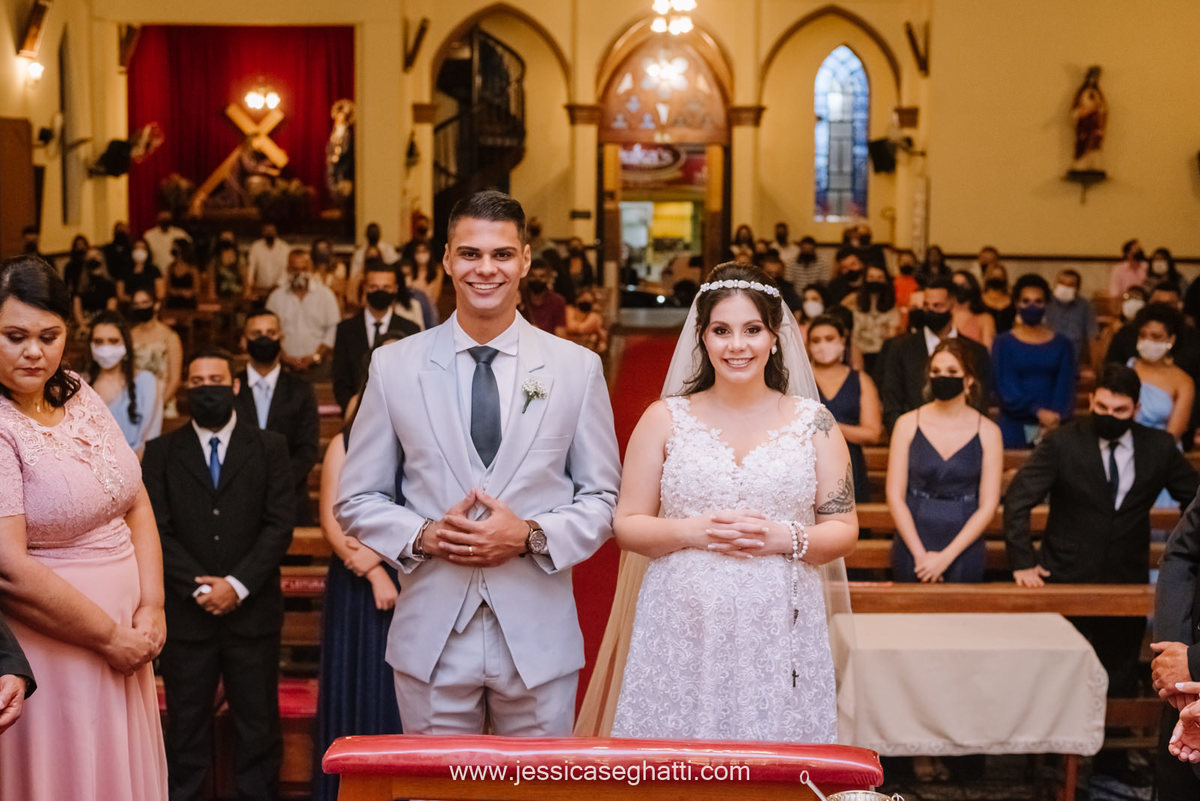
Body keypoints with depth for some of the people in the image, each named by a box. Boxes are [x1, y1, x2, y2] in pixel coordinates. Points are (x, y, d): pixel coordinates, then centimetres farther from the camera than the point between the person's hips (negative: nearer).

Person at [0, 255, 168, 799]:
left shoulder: (80, 397, 6)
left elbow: (136, 505, 8)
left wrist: (151, 606, -4)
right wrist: (109, 637, -13)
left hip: (126, 642, 7)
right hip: (51, 654, -7)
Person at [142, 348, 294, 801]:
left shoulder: (268, 448, 6)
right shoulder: (161, 453, 7)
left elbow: (279, 526, -1)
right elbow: (158, 531, 0)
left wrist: (237, 585, -11)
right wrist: (201, 587, -11)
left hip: (252, 613, 0)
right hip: (186, 615, 0)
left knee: (258, 729, 4)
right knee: (186, 731, 6)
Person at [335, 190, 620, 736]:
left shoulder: (578, 368, 3)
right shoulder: (393, 367, 4)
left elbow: (603, 499, 5)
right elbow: (357, 500, 7)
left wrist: (530, 535, -12)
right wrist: (423, 536, -11)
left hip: (539, 636, 0)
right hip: (431, 637, 0)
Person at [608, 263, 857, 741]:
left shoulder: (813, 422, 7)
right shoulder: (665, 419, 6)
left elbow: (844, 531, 7)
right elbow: (627, 525, 4)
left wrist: (786, 539, -11)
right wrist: (693, 530, -12)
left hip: (780, 637, 0)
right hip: (682, 634, 0)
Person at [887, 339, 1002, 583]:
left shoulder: (987, 432, 0)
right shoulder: (907, 424, 1)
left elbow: (988, 505, -2)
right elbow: (895, 497, 0)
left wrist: (946, 557, -10)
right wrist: (920, 554, -8)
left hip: (963, 552, 0)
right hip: (912, 548, 0)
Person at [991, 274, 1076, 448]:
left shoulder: (1062, 345, 12)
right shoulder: (1003, 343, 7)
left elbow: (1065, 388, 5)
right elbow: (1005, 389, -3)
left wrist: (1055, 416, -15)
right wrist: (1038, 411, -17)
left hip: (1052, 428, 1)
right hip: (1015, 428, -1)